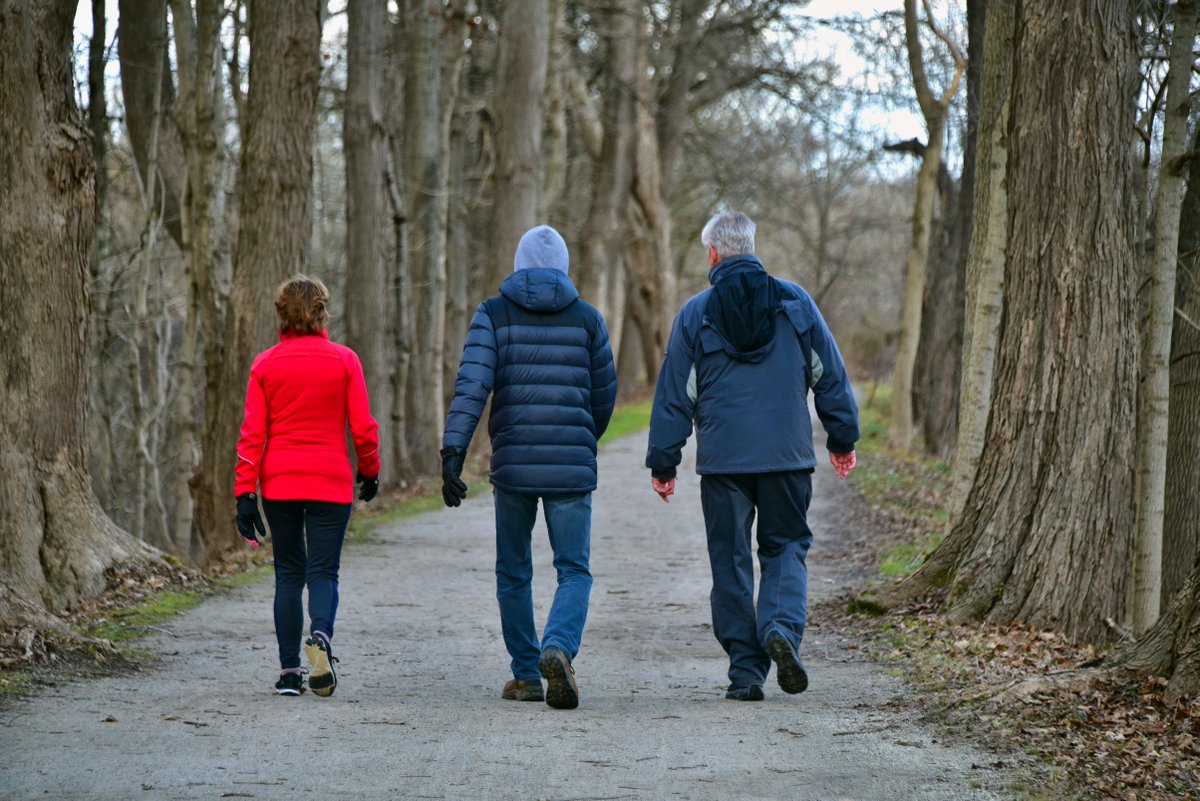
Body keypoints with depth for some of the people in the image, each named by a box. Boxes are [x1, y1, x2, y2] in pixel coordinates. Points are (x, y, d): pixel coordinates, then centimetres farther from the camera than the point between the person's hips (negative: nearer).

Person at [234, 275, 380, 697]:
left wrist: (245, 492, 0)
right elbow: (363, 427, -1)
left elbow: (252, 433, -1)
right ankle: (321, 635, -28)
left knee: (288, 573, 10)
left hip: (279, 484, 2)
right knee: (323, 571, 2)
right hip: (331, 484, -1)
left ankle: (289, 671, 6)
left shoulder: (265, 365, 1)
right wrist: (369, 470, 15)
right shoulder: (344, 361, -2)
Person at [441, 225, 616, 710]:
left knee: (513, 571, 15)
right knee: (574, 570, 4)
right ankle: (559, 647, -23)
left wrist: (453, 451, -15)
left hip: (512, 464, 0)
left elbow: (472, 383, -10)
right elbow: (604, 394, 12)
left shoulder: (494, 314, 3)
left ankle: (526, 675, 18)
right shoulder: (586, 318, 6)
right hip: (571, 467, 0)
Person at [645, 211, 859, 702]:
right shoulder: (795, 303, 3)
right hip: (788, 457, 1)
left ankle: (745, 670, 4)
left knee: (730, 561, 7)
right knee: (786, 547, 13)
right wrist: (843, 438, 15)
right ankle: (782, 626, -14)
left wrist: (663, 463, 6)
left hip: (722, 459, -1)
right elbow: (830, 375, 6)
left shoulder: (695, 314, 0)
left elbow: (675, 394, 1)